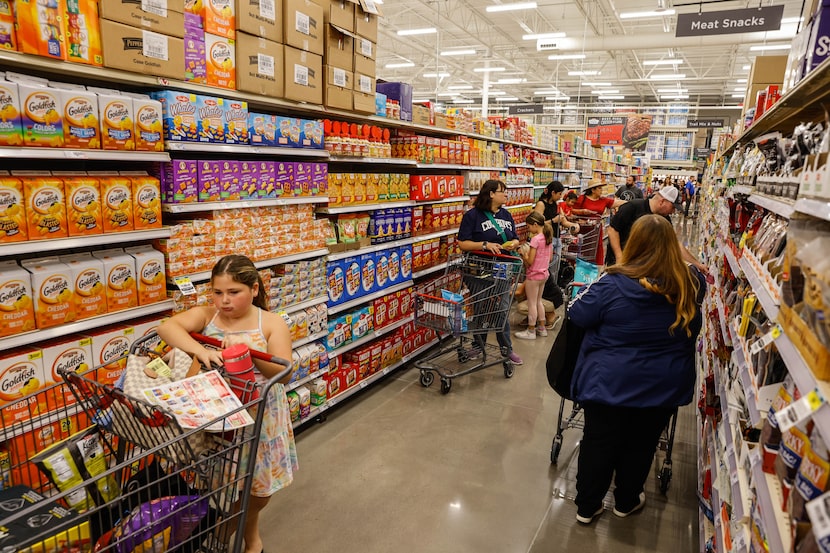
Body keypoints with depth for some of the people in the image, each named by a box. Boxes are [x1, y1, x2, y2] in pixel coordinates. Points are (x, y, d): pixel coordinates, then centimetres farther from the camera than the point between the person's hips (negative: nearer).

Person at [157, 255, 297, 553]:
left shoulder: (272, 323, -9)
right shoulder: (206, 315, -5)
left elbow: (285, 374, -15)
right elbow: (166, 327, -22)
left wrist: (248, 350, -27)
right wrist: (201, 350, -37)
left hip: (259, 417, 0)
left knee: (259, 485, 14)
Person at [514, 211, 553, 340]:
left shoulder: (535, 239, -21)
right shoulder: (549, 238, 4)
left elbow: (530, 261, -22)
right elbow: (549, 258, 11)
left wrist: (523, 253, -3)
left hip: (534, 275, -8)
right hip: (544, 274, 9)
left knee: (532, 303, 3)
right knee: (539, 301, 20)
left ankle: (531, 331, 12)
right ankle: (542, 328, 28)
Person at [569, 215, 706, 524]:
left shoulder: (613, 283, -20)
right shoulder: (692, 284, -9)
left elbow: (577, 315, -10)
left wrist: (593, 288, 6)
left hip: (608, 383, -2)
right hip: (663, 388, 3)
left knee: (599, 445, 14)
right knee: (640, 446, 22)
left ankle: (587, 507, 29)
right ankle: (626, 502, 42)